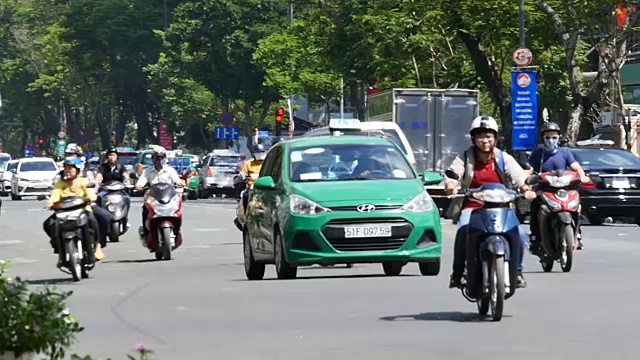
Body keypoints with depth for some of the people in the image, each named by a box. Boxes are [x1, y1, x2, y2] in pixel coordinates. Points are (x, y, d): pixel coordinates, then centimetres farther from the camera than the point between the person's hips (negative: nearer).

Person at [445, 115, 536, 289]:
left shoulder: (504, 158, 6)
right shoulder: (465, 158, 5)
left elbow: (518, 176, -6)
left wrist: (526, 190, -28)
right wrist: (451, 187, -33)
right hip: (472, 206, -1)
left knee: (519, 235, -21)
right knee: (464, 231, -31)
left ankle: (517, 271, 0)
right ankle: (457, 273, -19)